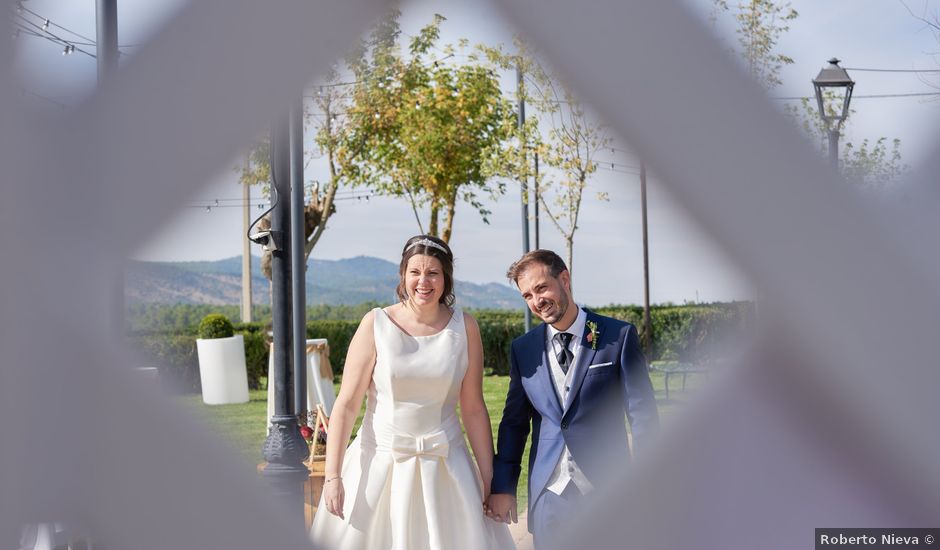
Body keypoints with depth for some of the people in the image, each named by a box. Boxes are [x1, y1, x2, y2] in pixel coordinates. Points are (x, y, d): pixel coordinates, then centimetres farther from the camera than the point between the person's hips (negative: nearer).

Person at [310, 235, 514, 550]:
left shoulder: (464, 327, 0)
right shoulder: (376, 324, -6)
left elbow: (473, 408, 3)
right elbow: (346, 404, -6)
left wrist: (488, 478, 3)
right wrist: (332, 476, -10)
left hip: (445, 465, 1)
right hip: (380, 462, -1)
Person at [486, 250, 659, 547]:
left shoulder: (619, 336, -3)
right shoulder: (523, 349, 8)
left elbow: (643, 415, -3)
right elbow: (514, 422, 12)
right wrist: (502, 486, 8)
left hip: (607, 490, -3)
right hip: (548, 494, 3)